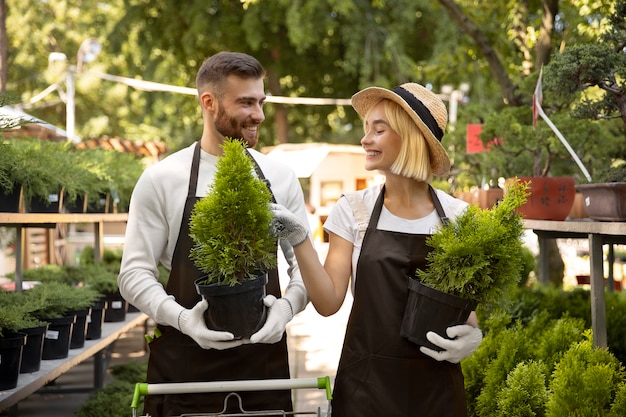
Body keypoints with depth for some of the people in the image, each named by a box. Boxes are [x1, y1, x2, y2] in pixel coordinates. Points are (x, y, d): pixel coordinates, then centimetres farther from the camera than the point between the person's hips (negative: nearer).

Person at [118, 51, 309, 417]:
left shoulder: (280, 178, 6)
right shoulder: (161, 179, -2)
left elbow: (304, 261, 10)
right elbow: (135, 272, -2)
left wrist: (287, 305, -11)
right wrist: (182, 317, -19)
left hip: (264, 359, 2)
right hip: (185, 363, -2)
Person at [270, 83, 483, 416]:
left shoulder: (456, 216, -1)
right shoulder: (353, 210, 0)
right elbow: (329, 301, -5)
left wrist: (472, 335, -13)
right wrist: (299, 240, -15)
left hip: (436, 384, 0)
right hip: (366, 382, 0)